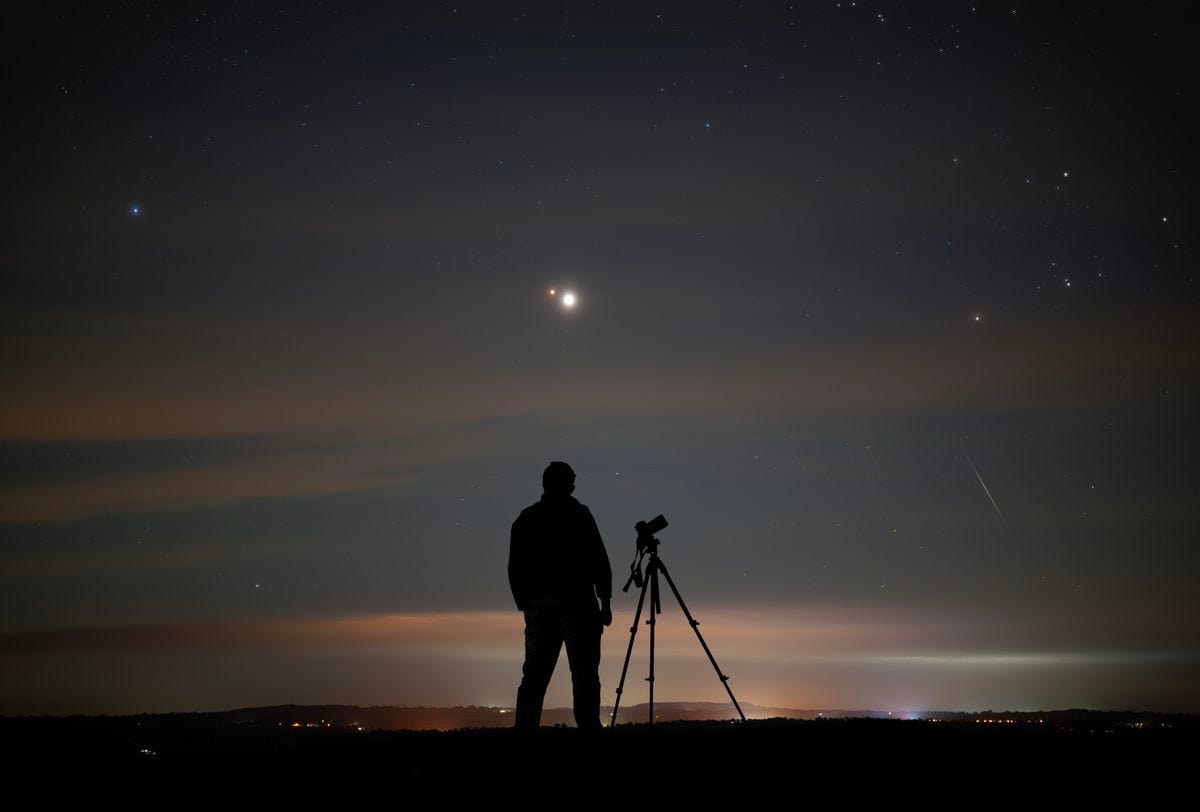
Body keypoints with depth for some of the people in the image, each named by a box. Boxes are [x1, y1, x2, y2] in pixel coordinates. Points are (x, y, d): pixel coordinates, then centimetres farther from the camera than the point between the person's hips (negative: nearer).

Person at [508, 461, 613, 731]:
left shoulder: (524, 519, 13)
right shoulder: (578, 514, 0)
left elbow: (515, 570, 14)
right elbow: (598, 560, -5)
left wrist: (525, 605, 19)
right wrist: (605, 601, -1)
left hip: (538, 606, 4)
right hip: (576, 603, -4)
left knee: (534, 676, 5)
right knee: (584, 675, -6)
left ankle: (524, 728, 0)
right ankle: (588, 728, -15)